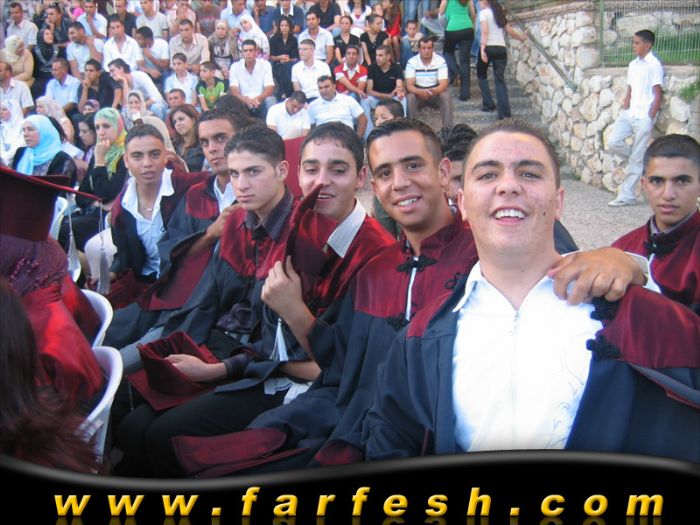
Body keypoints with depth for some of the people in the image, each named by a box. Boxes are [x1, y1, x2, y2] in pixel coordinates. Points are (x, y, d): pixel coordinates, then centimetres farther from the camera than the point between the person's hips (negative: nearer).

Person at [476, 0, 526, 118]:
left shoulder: (483, 12, 1)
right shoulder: (499, 12, 17)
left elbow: (485, 31, -13)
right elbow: (510, 31, 17)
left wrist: (482, 48, -19)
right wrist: (522, 38, 34)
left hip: (488, 47, -4)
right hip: (501, 48, 4)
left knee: (481, 75, 17)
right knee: (500, 79, 0)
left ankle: (488, 104, 11)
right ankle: (504, 111, -11)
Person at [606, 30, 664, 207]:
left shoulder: (654, 65, -7)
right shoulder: (633, 64, 14)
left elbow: (657, 94, -9)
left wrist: (650, 118, -12)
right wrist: (624, 110, 9)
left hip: (643, 117, -7)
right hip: (628, 114, 7)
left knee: (636, 159, -2)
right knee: (613, 143, -7)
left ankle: (627, 195, 3)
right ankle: (641, 159, 18)